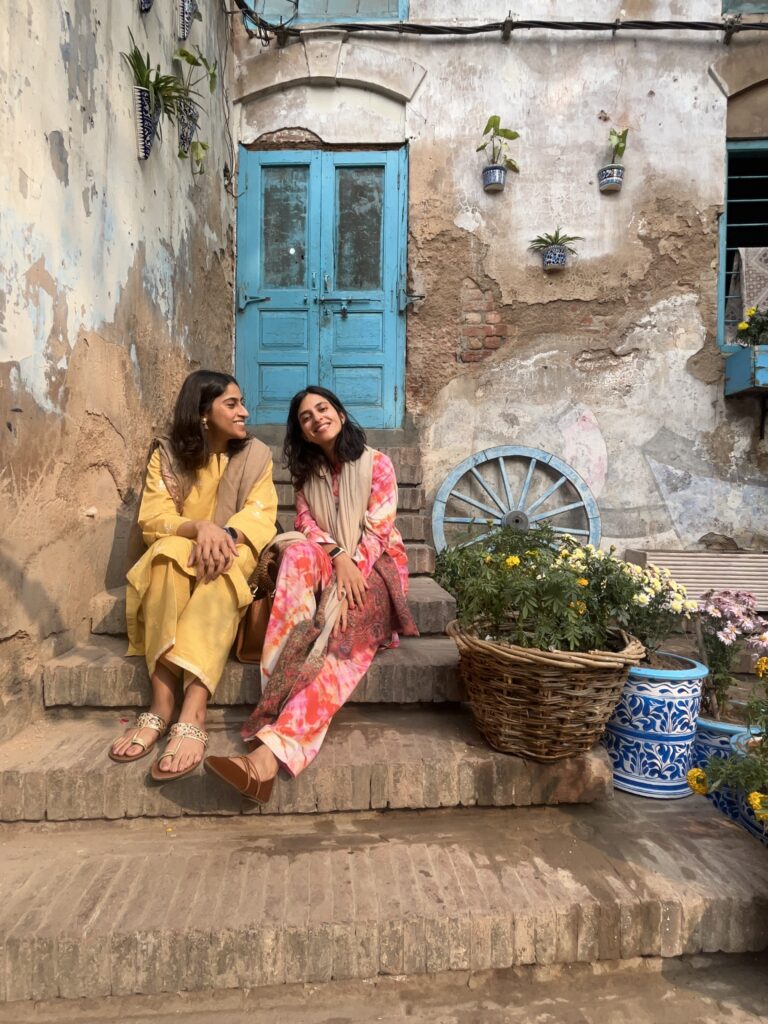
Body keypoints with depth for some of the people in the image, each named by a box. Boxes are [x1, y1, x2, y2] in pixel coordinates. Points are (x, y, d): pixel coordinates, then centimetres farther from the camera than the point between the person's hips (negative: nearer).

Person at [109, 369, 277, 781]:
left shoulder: (255, 455, 5)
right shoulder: (166, 454, 3)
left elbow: (260, 514, -8)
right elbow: (152, 521, -7)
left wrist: (226, 535, -31)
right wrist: (198, 527, -28)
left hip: (233, 556, 0)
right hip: (178, 557, 1)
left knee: (219, 575, -37)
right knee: (168, 553, -36)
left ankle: (192, 717, -50)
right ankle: (161, 707, -42)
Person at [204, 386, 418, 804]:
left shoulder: (376, 464, 1)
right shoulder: (307, 472, 15)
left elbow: (377, 530, -8)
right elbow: (307, 525, 1)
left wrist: (353, 569, -25)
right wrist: (337, 557, -19)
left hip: (375, 565, -3)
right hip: (327, 566, 3)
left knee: (344, 634, -34)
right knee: (299, 553, -34)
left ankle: (273, 749, -50)